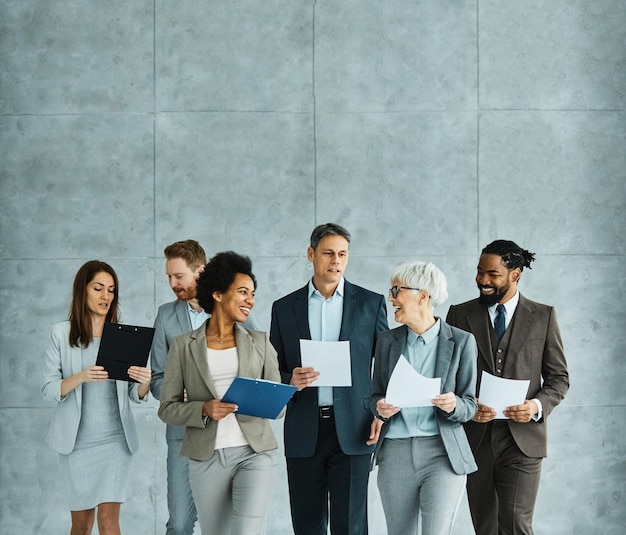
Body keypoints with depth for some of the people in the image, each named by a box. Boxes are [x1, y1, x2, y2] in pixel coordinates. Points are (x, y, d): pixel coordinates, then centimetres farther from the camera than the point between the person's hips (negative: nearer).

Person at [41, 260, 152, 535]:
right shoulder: (61, 333, -1)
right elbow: (48, 389, -5)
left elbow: (136, 395, 3)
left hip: (115, 438, 0)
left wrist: (144, 382, -20)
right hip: (77, 439, 0)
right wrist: (80, 377, -23)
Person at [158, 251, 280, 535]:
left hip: (254, 453, 0)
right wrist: (204, 410, -16)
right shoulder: (183, 346, 3)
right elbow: (167, 408, 2)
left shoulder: (259, 342, 7)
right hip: (206, 458, 0)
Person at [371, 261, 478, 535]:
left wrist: (453, 405, -20)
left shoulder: (461, 342, -1)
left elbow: (470, 406, 2)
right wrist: (380, 407, -8)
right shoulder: (388, 341, 9)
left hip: (443, 454, -3)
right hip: (395, 453, 3)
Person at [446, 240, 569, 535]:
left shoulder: (543, 316, 5)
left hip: (522, 439, -2)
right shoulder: (460, 314, 6)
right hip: (474, 436, 2)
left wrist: (538, 405, -13)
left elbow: (559, 377, 7)